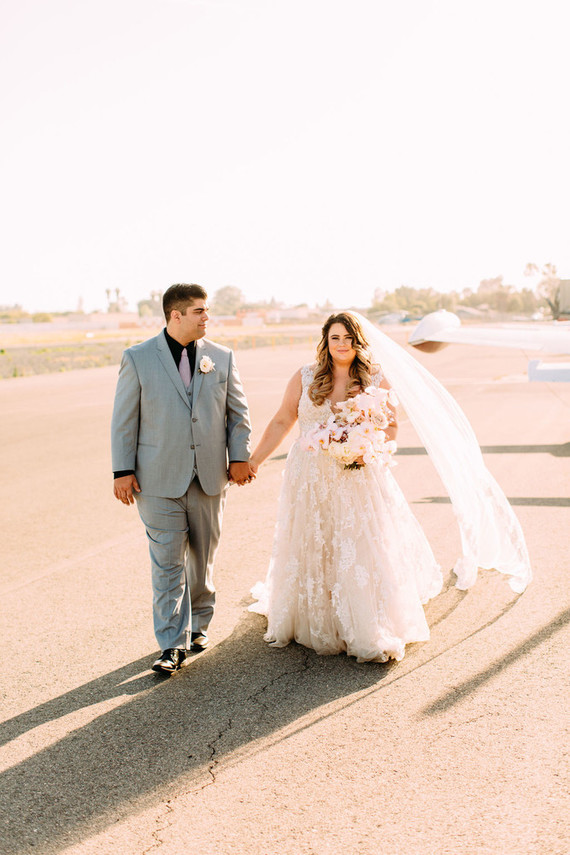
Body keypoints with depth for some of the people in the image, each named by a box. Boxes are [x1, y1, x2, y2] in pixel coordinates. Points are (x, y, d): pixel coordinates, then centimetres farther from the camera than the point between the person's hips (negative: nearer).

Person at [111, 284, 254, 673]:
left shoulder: (222, 357, 6)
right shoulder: (138, 358, -2)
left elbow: (239, 412, 10)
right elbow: (124, 419, -1)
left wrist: (239, 457, 1)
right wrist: (123, 470, -5)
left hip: (210, 476, 3)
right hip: (159, 478, -3)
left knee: (204, 556, 12)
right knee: (167, 561, -3)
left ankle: (198, 623, 31)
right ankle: (173, 644, 4)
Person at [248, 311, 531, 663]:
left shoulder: (377, 379, 1)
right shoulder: (305, 378, 3)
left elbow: (392, 427, 5)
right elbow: (282, 422, 7)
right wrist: (254, 460, 4)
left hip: (361, 479, -1)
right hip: (311, 480, 2)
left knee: (364, 552, -4)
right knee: (310, 552, 9)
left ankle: (372, 635, 6)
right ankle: (311, 624, 27)